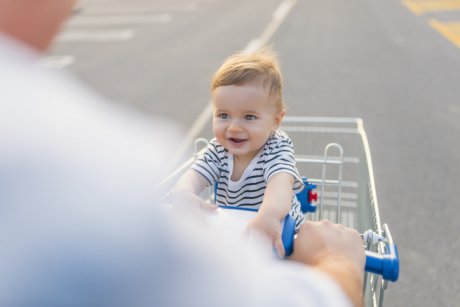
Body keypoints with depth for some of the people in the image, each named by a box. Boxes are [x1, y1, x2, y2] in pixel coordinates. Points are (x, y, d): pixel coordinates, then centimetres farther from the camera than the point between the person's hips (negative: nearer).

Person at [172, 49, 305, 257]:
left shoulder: (277, 148, -21)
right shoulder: (218, 150, -7)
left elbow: (281, 183, -41)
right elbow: (195, 176, -21)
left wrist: (269, 215, -64)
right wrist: (184, 195, -47)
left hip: (278, 239, -5)